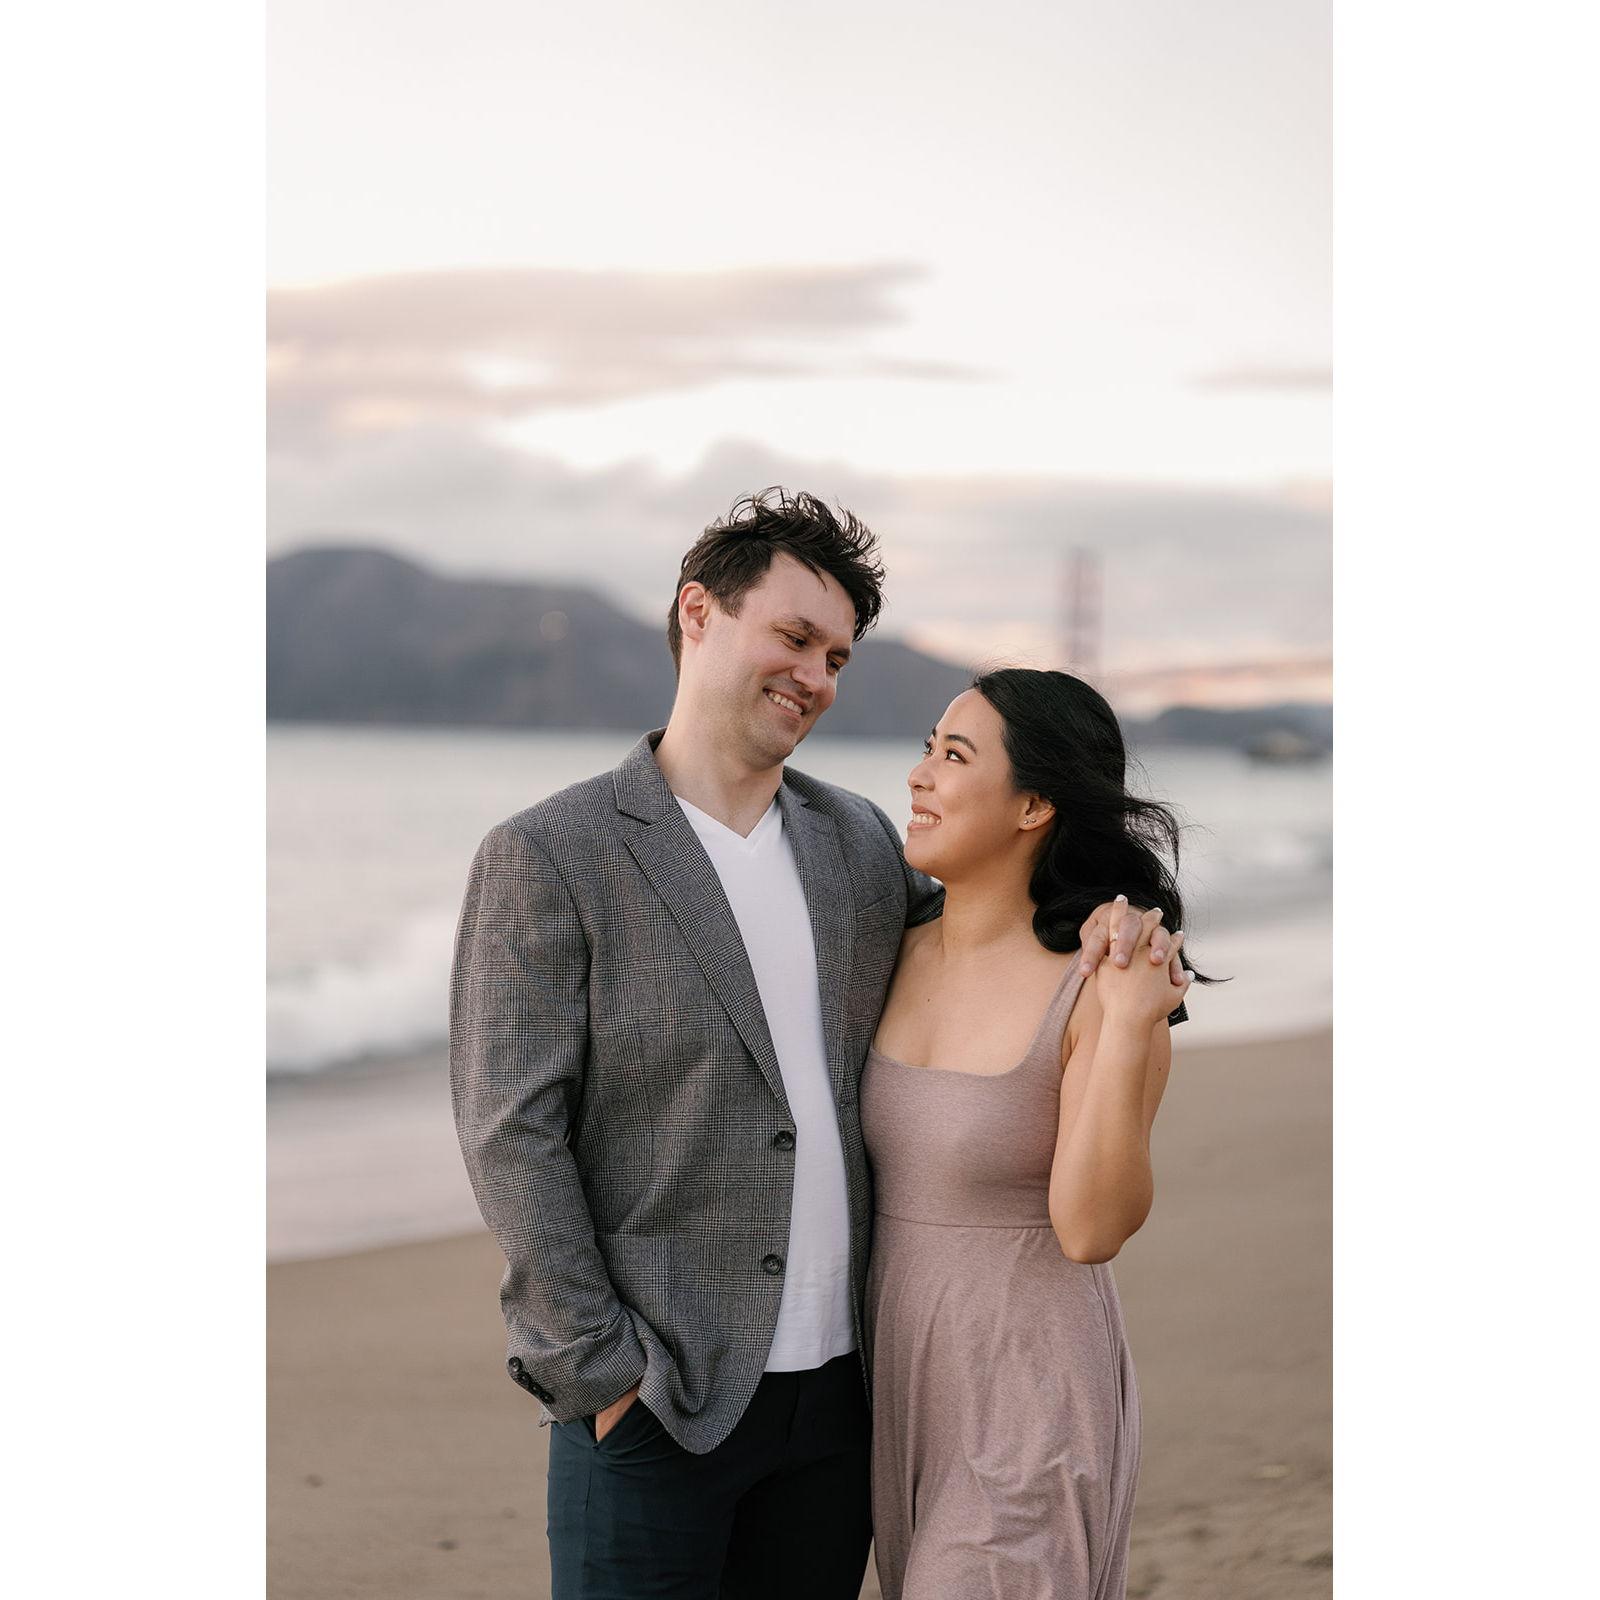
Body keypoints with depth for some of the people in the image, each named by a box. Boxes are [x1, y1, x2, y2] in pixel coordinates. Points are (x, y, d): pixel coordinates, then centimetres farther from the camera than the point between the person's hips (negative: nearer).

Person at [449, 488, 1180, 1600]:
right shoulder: (547, 858, -5)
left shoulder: (863, 842, 10)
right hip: (652, 1400, -5)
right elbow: (512, 1134, -9)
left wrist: (1103, 921, 3)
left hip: (838, 1381, 5)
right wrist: (599, 1369, -13)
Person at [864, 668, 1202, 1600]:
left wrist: (1128, 1032, -30)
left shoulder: (1098, 990, -17)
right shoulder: (900, 959, 2)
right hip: (906, 1383, 7)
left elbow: (1092, 1228, -23)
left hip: (1032, 1399, -7)